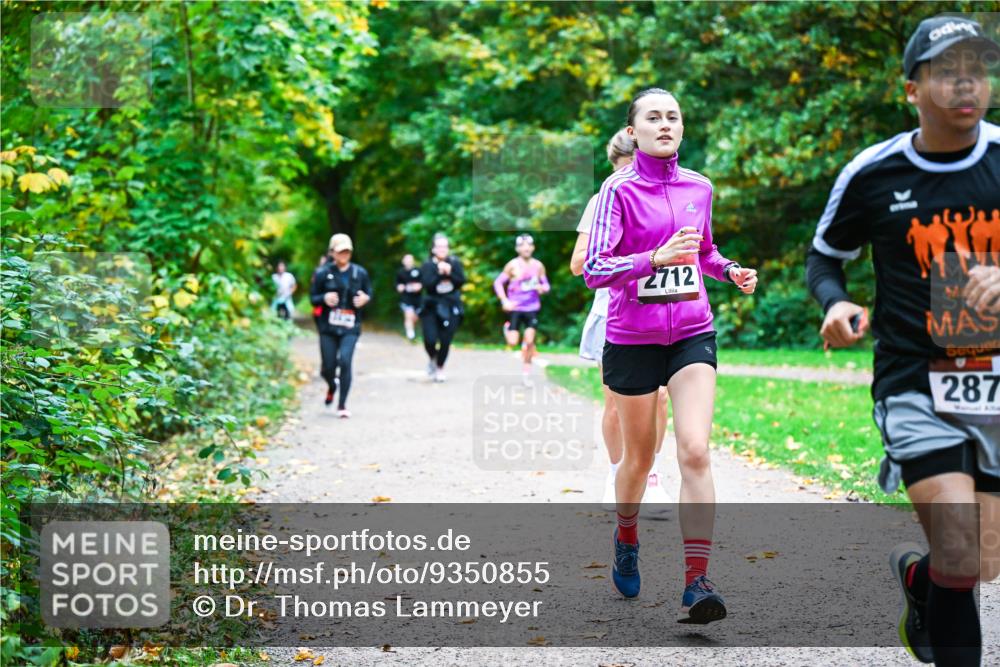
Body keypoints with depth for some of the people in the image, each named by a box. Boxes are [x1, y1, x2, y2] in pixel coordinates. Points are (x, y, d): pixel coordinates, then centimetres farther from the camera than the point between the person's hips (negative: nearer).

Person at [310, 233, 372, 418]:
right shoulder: (323, 273, -1)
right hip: (328, 328, 0)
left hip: (350, 328, 0)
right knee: (328, 367, 3)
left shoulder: (360, 273, 3)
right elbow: (313, 298, 3)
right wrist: (324, 298, -19)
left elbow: (369, 294, 13)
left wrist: (365, 299, -11)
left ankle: (342, 405, -6)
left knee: (345, 361, -18)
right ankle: (332, 387, 42)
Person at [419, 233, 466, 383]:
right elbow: (428, 284, -17)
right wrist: (439, 272, -24)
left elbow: (461, 281, -8)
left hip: (451, 308, 1)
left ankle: (440, 368, 22)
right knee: (430, 340, -12)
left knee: (445, 341, -1)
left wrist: (450, 272, -21)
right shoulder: (427, 265, -4)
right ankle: (432, 359, 23)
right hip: (432, 307, -1)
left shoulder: (454, 263, 1)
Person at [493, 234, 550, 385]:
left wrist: (542, 288, -12)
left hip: (532, 308, 2)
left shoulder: (538, 266, 3)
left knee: (530, 341, -7)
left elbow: (546, 284, 12)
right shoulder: (513, 265, -6)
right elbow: (498, 283, -2)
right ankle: (507, 329, 30)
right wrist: (505, 301, -11)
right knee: (512, 343, -5)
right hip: (515, 308, -2)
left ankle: (526, 371, 6)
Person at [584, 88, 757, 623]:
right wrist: (656, 258, -31)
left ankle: (697, 584, -16)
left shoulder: (698, 187, 7)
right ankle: (626, 540, 43)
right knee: (639, 456, 12)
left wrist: (731, 272, 6)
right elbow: (594, 270, -17)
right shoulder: (620, 190, -8)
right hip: (632, 336, -2)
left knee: (695, 452, -14)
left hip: (692, 333, 2)